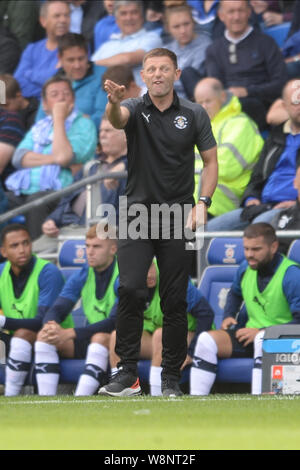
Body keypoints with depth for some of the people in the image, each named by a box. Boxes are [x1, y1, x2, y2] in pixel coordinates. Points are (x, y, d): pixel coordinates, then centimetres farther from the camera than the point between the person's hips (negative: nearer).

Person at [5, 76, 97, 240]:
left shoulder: (83, 125, 8)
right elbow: (19, 157, 9)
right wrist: (51, 159, -7)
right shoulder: (39, 127, 27)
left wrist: (59, 119, -2)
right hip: (22, 191, 5)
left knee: (37, 200, -37)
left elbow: (64, 157, -10)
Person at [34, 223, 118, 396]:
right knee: (45, 337, -14)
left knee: (100, 338, -38)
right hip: (88, 340, 7)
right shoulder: (82, 277, 6)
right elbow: (58, 309, 0)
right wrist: (51, 325, -27)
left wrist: (70, 333, -33)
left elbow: (115, 322, -26)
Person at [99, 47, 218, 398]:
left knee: (175, 300, 1)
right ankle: (127, 372, -7)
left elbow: (210, 161, 6)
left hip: (177, 216, 1)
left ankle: (171, 377, 10)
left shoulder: (194, 115, 1)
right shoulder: (135, 109, -2)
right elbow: (116, 118, -26)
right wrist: (113, 102, -51)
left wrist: (202, 203, -9)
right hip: (137, 213, -1)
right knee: (130, 290, -14)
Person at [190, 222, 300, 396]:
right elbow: (235, 293, 33)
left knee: (263, 340, -41)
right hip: (252, 334, 7)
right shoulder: (246, 268, 8)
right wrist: (228, 316, 14)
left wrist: (261, 331, -23)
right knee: (206, 340, -14)